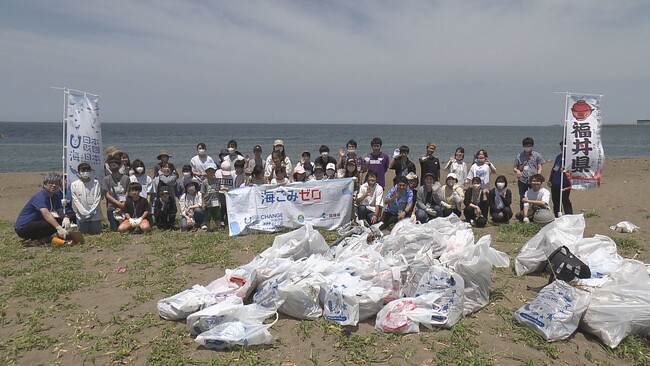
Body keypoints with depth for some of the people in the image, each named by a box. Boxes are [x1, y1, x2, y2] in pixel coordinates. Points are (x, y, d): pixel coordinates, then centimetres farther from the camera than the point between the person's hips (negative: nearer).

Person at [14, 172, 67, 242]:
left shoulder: (56, 196, 2)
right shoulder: (40, 196, -23)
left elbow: (60, 213, 3)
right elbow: (46, 213, -40)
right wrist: (59, 228, -52)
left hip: (37, 223, 9)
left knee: (61, 221, -7)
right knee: (50, 224, -31)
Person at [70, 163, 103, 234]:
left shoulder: (96, 183, 1)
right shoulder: (74, 185, 0)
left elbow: (98, 198, -1)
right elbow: (75, 200, -3)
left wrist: (92, 211, -10)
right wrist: (85, 212, -11)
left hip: (94, 214, 0)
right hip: (82, 215, 0)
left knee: (96, 231, 3)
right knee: (83, 232, 3)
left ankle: (94, 224, 32)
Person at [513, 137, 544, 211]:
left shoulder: (537, 155, 9)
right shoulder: (519, 156, 11)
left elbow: (539, 168, 6)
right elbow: (514, 168, 13)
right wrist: (517, 171, -11)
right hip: (522, 181, 1)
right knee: (522, 199, 5)